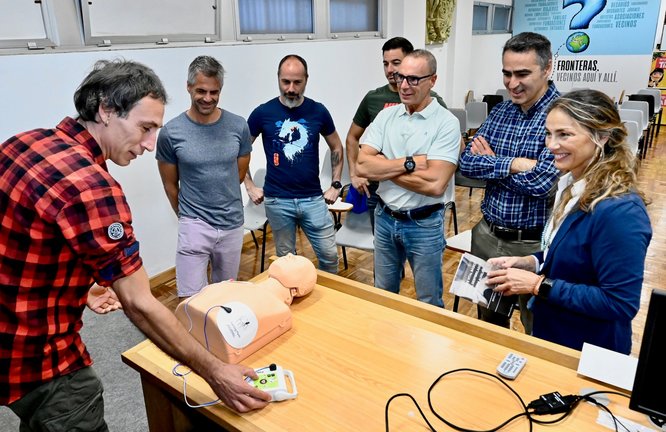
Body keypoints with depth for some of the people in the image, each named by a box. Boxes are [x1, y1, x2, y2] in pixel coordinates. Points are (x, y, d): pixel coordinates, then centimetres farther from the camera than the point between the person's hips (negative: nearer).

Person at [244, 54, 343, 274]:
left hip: (313, 199, 1)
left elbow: (336, 147, 13)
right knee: (286, 258, 12)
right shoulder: (263, 112, -5)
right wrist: (249, 186, 0)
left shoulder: (318, 111, 0)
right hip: (277, 201, -1)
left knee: (329, 255, 6)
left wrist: (336, 185, 6)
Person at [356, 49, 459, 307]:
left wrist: (382, 166, -15)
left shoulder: (446, 123, -13)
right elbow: (362, 166, -10)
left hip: (424, 224, -4)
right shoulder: (386, 116, 1)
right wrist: (409, 162, -20)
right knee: (383, 295, 22)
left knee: (428, 303, 13)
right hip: (385, 218, 4)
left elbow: (435, 184, -24)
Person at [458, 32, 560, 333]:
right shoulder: (500, 112, 4)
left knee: (538, 332, 14)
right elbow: (466, 164, -3)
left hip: (533, 245, -6)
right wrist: (513, 164, -17)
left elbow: (540, 181, -25)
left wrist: (492, 162, -11)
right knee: (488, 321, 24)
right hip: (486, 236, 6)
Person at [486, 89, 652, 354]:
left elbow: (620, 304, -28)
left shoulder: (619, 211, -30)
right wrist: (530, 263, -4)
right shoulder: (574, 186, -2)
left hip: (587, 352, -8)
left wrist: (538, 285, -27)